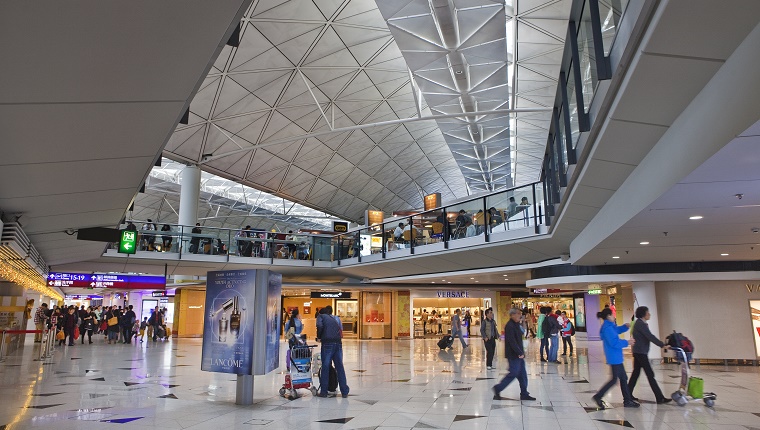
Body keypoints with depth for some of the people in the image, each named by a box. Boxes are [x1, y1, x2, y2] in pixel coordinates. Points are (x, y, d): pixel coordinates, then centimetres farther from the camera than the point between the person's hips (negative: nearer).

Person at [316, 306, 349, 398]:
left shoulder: (321, 316, 12)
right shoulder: (336, 318, 26)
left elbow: (320, 326, -7)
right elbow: (341, 329, 14)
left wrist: (319, 337, 4)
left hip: (327, 343, -4)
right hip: (338, 343, 4)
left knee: (325, 367, 3)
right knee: (340, 366, 7)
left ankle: (324, 391, 7)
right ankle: (344, 392, 7)